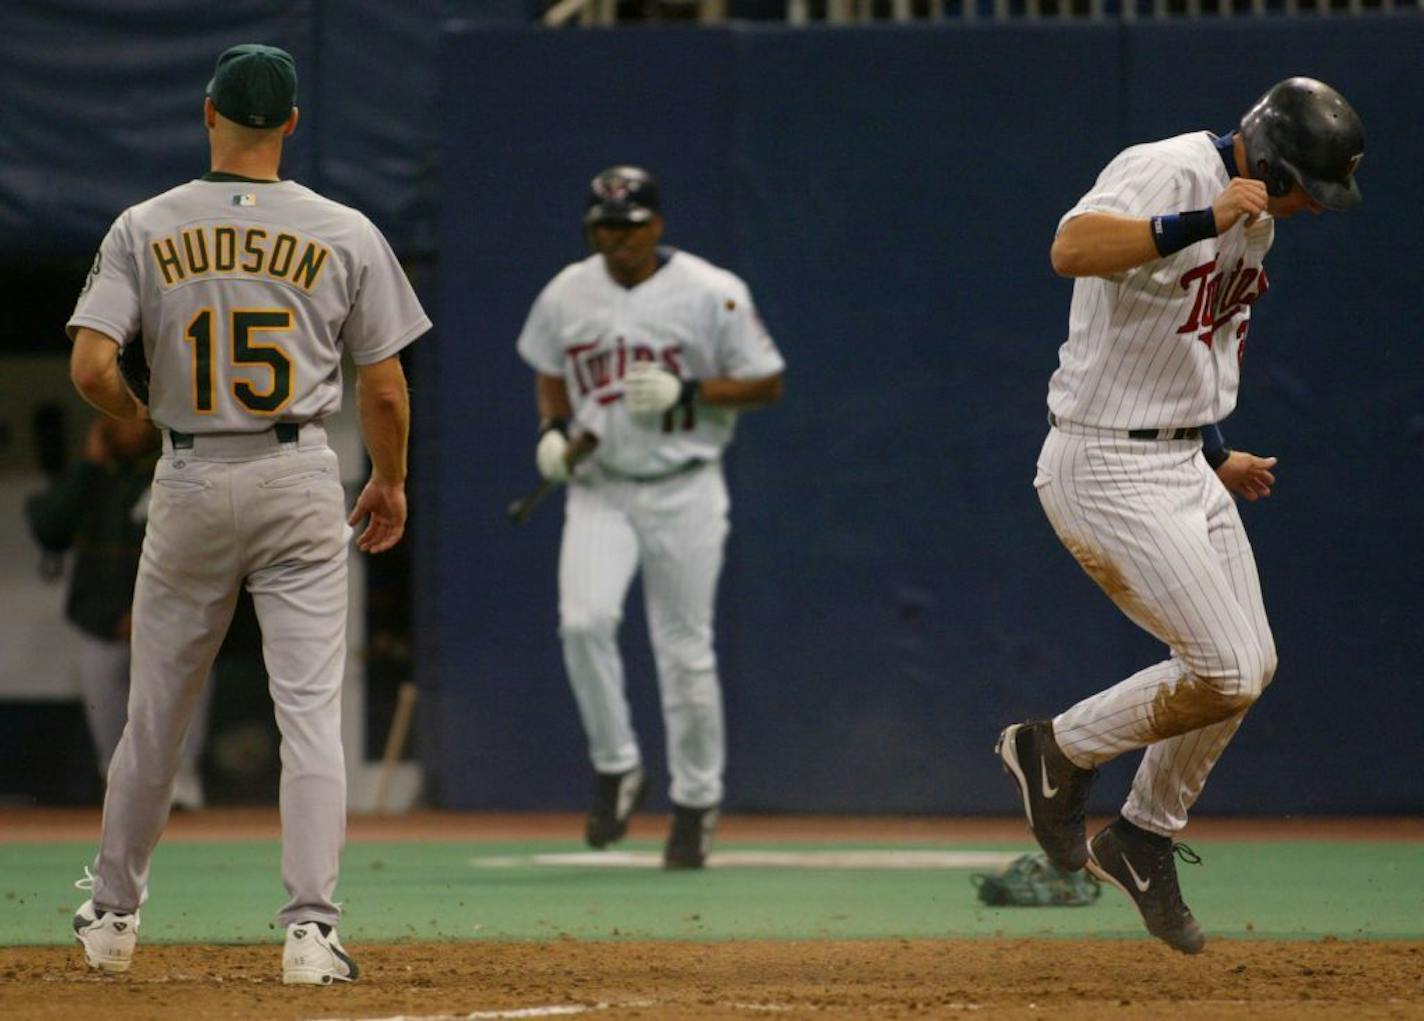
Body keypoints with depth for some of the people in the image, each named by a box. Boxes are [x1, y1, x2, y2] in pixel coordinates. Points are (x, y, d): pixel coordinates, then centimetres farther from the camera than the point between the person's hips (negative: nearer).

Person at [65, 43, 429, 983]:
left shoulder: (146, 229, -2)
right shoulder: (346, 234, -3)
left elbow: (91, 367, -10)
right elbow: (385, 387, 0)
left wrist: (139, 419, 11)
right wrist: (391, 483, 17)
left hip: (190, 481, 1)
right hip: (301, 481, -1)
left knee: (156, 709, 14)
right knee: (311, 710, -2)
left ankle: (112, 913, 26)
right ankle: (311, 929, -10)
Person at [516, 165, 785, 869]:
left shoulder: (712, 294, -7)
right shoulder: (566, 295, 4)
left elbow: (767, 385, -4)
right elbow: (550, 374, 20)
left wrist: (686, 392, -18)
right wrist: (552, 429, 0)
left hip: (683, 489, -2)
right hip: (599, 490, 2)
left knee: (686, 651, 0)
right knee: (583, 620, -20)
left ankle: (696, 802, 15)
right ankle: (615, 766, -1)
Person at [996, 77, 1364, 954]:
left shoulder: (1256, 214, 9)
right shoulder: (1169, 173, -20)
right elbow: (1072, 249, -39)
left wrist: (1218, 451, 27)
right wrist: (1201, 222, -47)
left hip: (1181, 463, 10)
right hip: (1107, 470, -10)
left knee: (1249, 668, 13)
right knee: (1226, 674, -12)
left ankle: (1144, 840, 30)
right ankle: (1058, 750, 10)